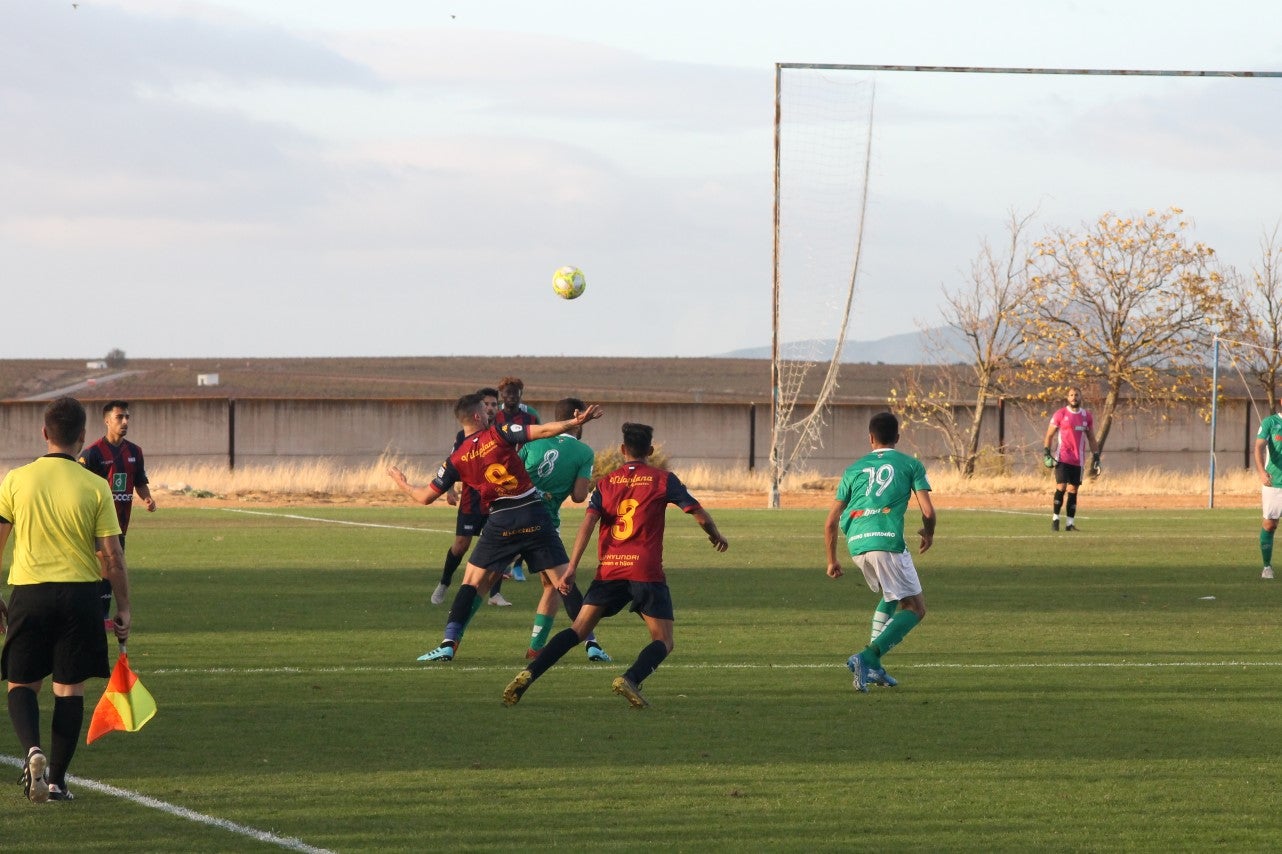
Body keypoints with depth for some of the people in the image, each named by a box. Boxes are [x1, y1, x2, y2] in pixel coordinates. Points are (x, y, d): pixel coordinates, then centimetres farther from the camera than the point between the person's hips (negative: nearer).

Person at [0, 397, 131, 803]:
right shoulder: (95, 487, -4)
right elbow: (112, 555, -4)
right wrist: (123, 607, 6)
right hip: (79, 594, 0)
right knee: (70, 689, 9)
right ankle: (57, 780, 8)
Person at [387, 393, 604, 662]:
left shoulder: (457, 460, 4)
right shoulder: (498, 434, -3)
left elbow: (426, 497, 9)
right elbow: (542, 431, -15)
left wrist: (403, 485, 28)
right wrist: (578, 421, -14)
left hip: (501, 523, 1)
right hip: (535, 515, -1)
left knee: (472, 583, 11)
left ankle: (448, 644, 1)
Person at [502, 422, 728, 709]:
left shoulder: (606, 483, 12)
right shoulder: (662, 480, 5)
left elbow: (588, 522, -1)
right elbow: (699, 514, 4)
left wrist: (571, 569, -5)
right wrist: (716, 535, 26)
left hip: (609, 569, 3)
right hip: (646, 571, -3)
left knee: (577, 631, 5)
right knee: (663, 642, 3)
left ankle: (528, 675, -12)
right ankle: (630, 679, -26)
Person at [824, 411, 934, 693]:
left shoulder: (854, 469, 20)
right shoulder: (910, 464, 10)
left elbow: (831, 522, 18)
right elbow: (928, 511, 2)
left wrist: (832, 561, 29)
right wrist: (928, 533, 24)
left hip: (857, 544, 5)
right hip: (888, 541, -5)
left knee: (891, 596, 29)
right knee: (915, 609, 4)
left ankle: (873, 667, 18)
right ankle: (867, 657, -17)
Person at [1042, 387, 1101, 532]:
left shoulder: (1087, 416, 9)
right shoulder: (1060, 414, -1)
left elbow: (1091, 438, 15)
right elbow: (1049, 435, 2)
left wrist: (1096, 458, 9)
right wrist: (1046, 453, -7)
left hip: (1078, 460, 3)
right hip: (1062, 458, -3)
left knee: (1073, 490, 3)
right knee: (1061, 487, -11)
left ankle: (1069, 522, 6)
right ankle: (1055, 518, -2)